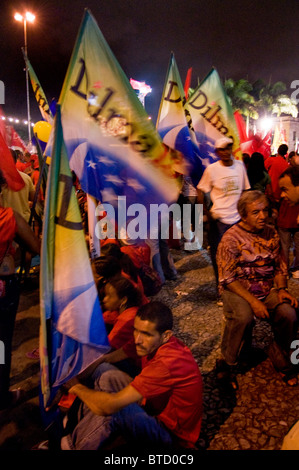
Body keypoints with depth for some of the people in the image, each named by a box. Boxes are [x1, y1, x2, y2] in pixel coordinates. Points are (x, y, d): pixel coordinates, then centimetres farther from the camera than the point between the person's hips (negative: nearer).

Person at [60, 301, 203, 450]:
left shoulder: (168, 363, -36)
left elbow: (111, 405, -35)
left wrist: (77, 387, -18)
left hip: (173, 434, -8)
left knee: (111, 409, -29)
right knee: (107, 375, -5)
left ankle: (74, 445, -3)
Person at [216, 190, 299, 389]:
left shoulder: (272, 234, 5)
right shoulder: (231, 238, -11)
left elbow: (280, 267, 12)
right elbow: (228, 279, -13)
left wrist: (281, 289, -7)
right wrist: (253, 301, -22)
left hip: (267, 290, 5)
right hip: (238, 290, -4)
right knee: (243, 317, -34)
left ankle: (281, 358, 7)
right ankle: (227, 363, -9)